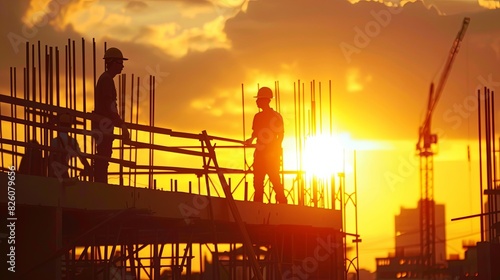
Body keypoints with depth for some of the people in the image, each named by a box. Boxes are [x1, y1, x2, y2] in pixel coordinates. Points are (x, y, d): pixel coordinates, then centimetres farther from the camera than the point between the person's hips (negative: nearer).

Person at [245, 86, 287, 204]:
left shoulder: (276, 116, -5)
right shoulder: (258, 117, 13)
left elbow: (281, 135, -5)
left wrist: (275, 150, -15)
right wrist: (251, 140, 3)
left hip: (272, 154, -6)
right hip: (259, 153, 6)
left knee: (275, 180, -8)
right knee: (257, 181, 4)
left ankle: (282, 203, -2)